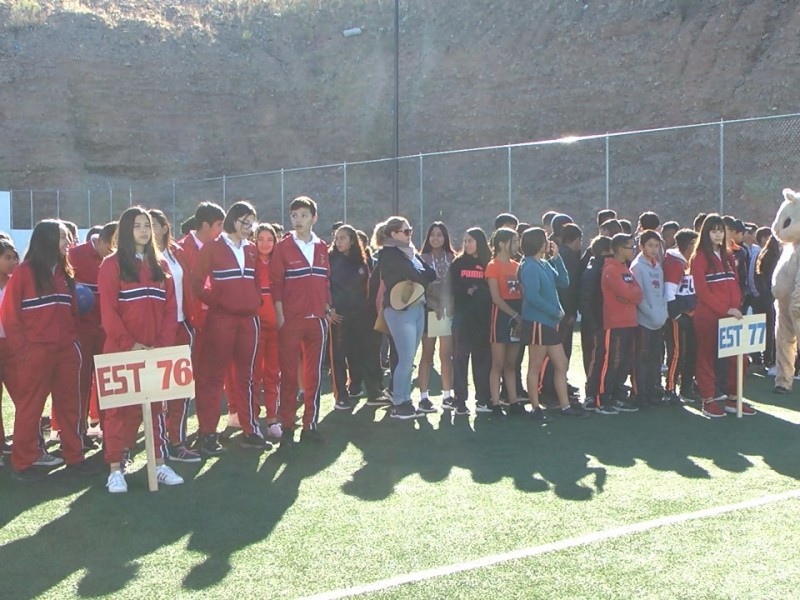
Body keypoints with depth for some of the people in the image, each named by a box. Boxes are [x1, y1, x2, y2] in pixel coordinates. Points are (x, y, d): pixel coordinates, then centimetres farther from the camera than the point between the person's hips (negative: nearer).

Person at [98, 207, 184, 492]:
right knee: (119, 407, -1)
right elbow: (108, 311, -9)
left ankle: (159, 464, 15)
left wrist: (164, 343, -6)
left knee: (156, 405, 9)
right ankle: (115, 469, 2)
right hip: (121, 350, -5)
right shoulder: (112, 265, -2)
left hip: (156, 351, 5)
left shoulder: (160, 265, 13)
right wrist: (129, 343, -16)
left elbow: (170, 308, 8)